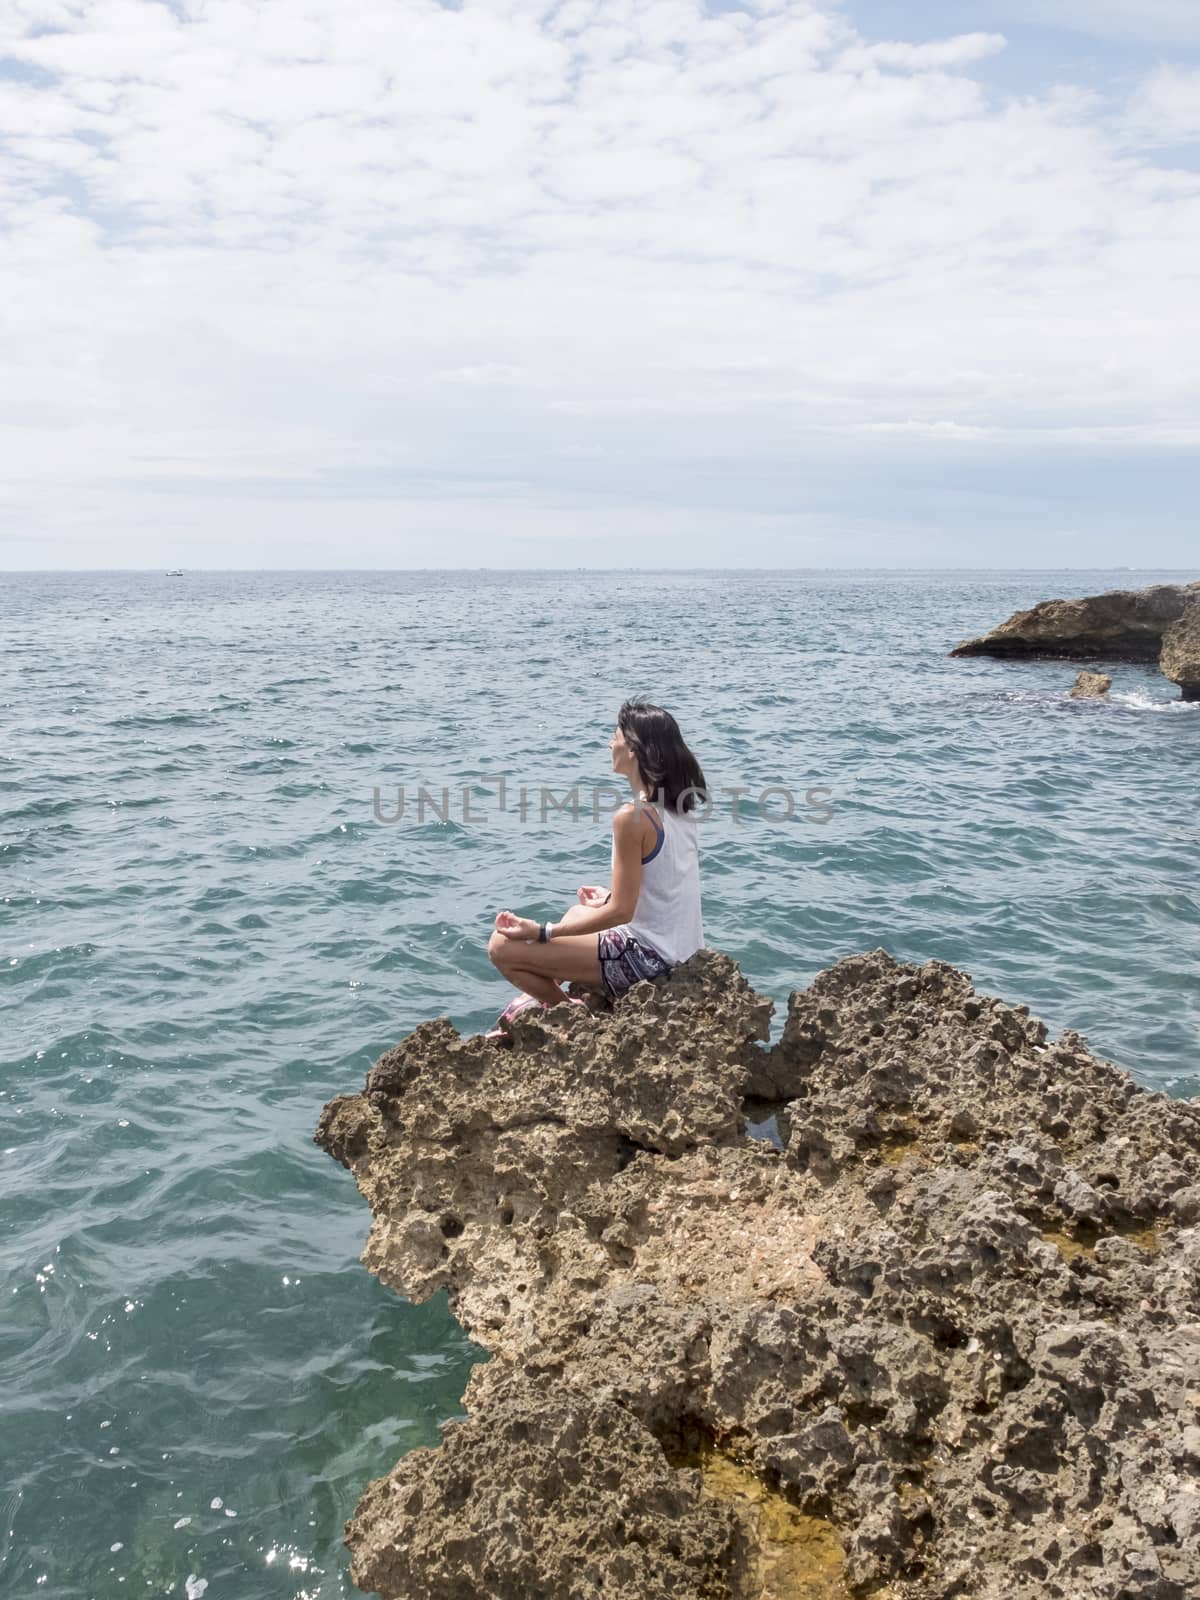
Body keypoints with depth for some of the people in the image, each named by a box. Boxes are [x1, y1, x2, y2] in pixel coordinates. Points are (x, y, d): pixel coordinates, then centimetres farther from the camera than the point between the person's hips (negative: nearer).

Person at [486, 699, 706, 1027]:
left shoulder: (632, 816, -22)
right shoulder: (678, 804, 4)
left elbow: (621, 912, -21)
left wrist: (541, 932, -18)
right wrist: (610, 898, 30)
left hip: (648, 956, -10)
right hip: (681, 950, 10)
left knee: (503, 947, -7)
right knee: (577, 912, 35)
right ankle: (543, 999, 32)